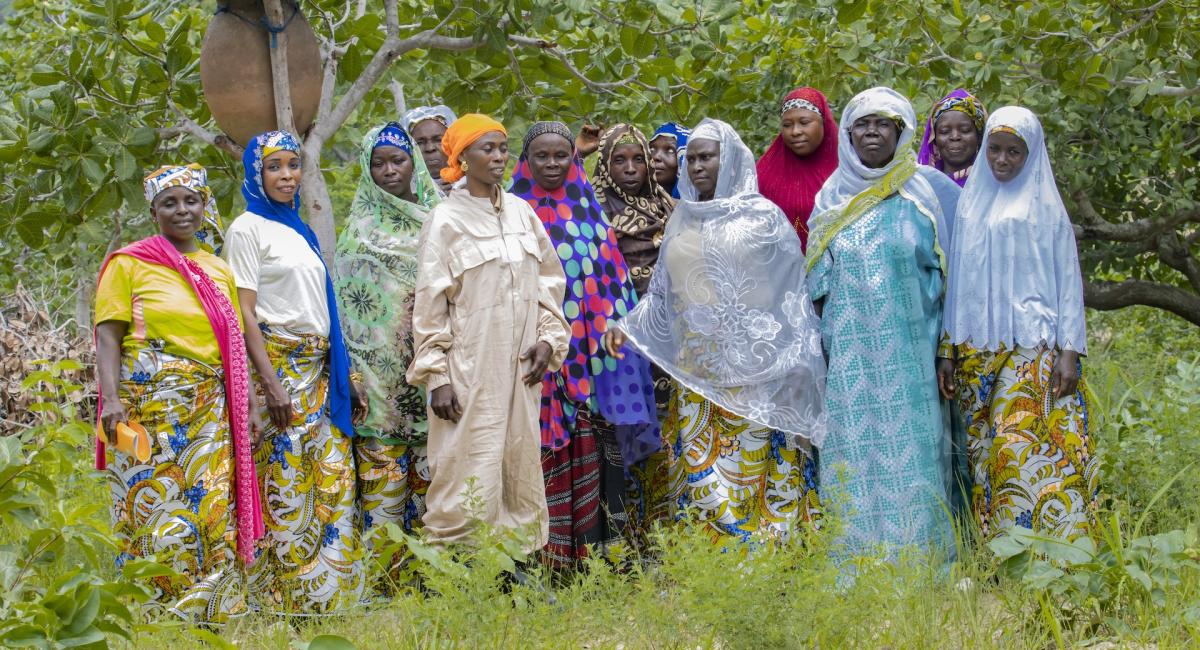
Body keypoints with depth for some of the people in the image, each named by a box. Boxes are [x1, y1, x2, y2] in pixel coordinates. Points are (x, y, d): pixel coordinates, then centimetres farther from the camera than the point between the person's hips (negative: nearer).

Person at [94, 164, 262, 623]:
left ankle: (212, 610, 5)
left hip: (210, 408, 4)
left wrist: (247, 405, 13)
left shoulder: (218, 270, 17)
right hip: (150, 405, -4)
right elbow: (108, 334, -4)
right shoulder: (129, 263, 3)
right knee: (155, 507, -6)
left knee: (213, 509, -1)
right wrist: (111, 398, -17)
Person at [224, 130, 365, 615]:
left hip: (319, 369, 7)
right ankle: (282, 597, 2)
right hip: (278, 363, -7)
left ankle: (327, 590, 10)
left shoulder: (300, 229, 17)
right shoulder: (248, 228, -4)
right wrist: (272, 384, -18)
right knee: (284, 482, -6)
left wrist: (340, 372, 15)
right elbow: (245, 312, -11)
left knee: (334, 477, 3)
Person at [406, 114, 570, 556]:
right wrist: (437, 376, -10)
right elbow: (429, 304, -6)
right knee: (471, 474, -6)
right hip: (470, 369, -5)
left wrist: (548, 337, 1)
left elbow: (549, 280, 15)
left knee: (520, 466, 7)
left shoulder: (521, 213, 9)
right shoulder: (446, 220, -6)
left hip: (520, 368, 5)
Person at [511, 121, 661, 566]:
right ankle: (536, 559, 1)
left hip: (587, 358, 2)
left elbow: (612, 280, 12)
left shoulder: (589, 213, 12)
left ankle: (593, 554, 4)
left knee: (587, 458, -1)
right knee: (539, 457, -4)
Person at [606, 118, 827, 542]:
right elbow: (663, 290, 18)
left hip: (751, 364, -4)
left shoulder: (762, 216, -2)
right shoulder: (682, 219, 12)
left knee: (750, 460, -6)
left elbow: (791, 292, -2)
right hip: (695, 364, 5)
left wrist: (797, 363, -6)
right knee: (700, 465, 2)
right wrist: (628, 326, 5)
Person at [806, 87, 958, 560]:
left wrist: (945, 347, -5)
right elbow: (817, 287, 13)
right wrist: (816, 350, 5)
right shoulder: (831, 199, 11)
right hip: (848, 356, 2)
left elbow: (945, 273, 3)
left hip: (907, 355, -2)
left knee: (909, 458, -6)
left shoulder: (921, 194, 5)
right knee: (855, 459, -2)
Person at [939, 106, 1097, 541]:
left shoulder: (1045, 206, 5)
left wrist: (1070, 350, -7)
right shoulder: (970, 206, 15)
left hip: (1032, 346, -4)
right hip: (977, 351, 4)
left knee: (1020, 445, -16)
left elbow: (1068, 279, 2)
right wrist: (947, 350, 11)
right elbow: (958, 280, 16)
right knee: (985, 451, 0)